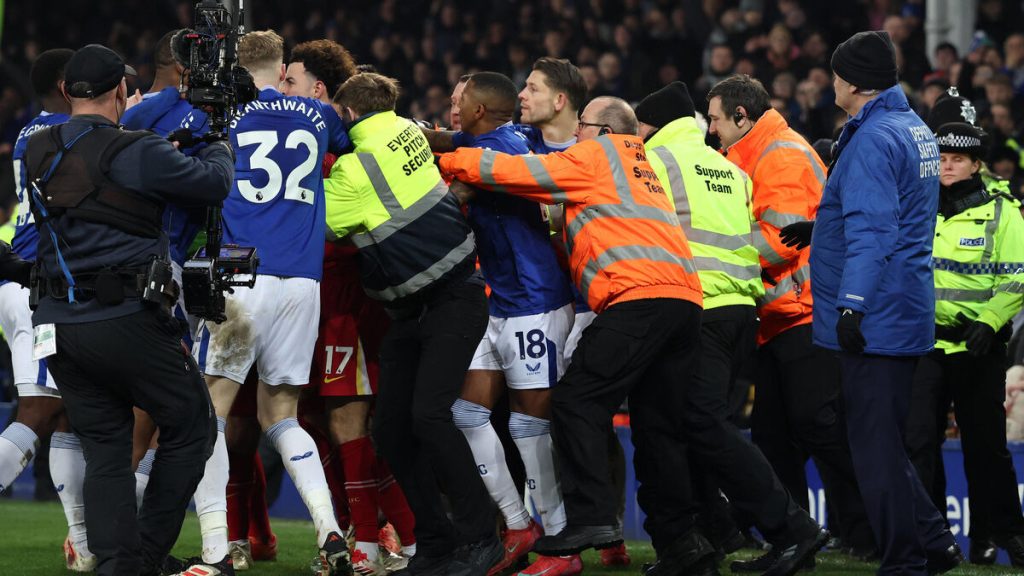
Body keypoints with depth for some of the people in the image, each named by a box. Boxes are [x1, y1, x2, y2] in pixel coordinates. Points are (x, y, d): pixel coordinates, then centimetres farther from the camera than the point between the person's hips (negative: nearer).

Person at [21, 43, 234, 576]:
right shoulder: (134, 153, -12)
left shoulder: (36, 153, 7)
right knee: (189, 427, 11)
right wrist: (220, 147, 18)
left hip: (58, 326, 6)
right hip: (125, 322, -6)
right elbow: (214, 183, -4)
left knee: (105, 448, 13)